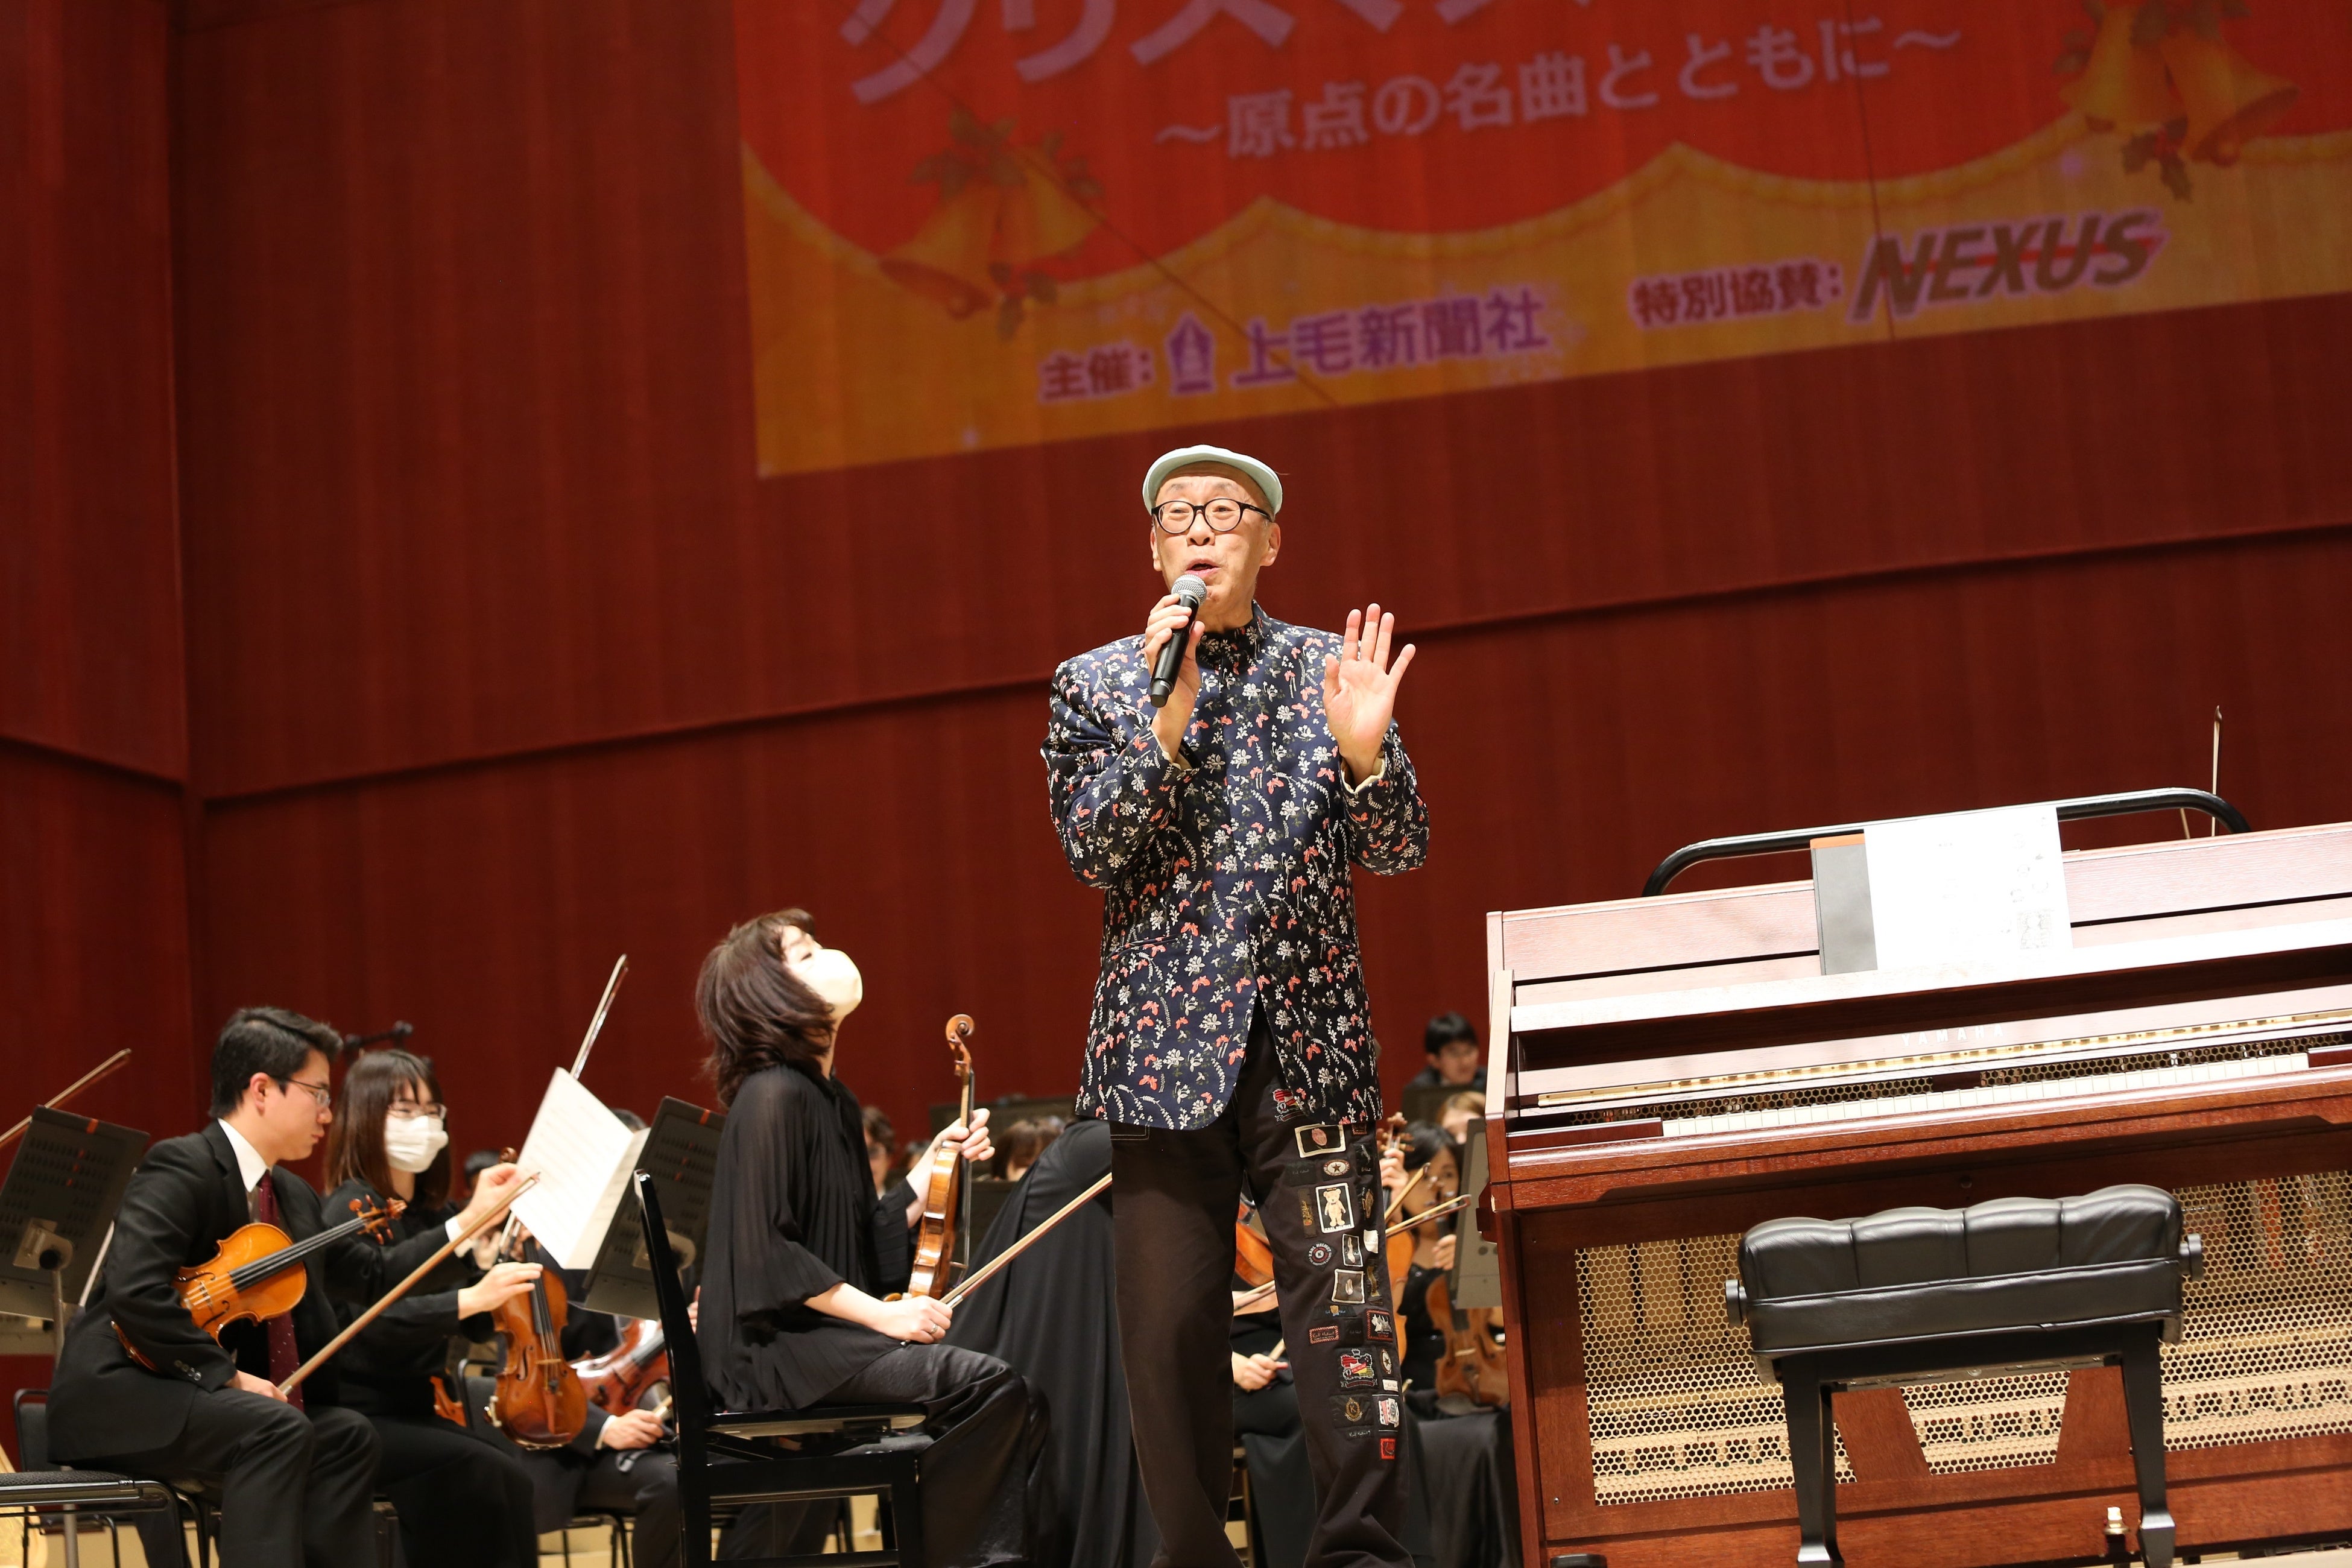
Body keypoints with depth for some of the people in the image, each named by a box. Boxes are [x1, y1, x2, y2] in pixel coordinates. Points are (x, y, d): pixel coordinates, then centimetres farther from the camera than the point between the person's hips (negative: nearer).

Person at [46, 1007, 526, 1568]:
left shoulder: (292, 1197, 13)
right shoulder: (182, 1166, -16)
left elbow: (375, 1275, 19)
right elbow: (136, 1291, -29)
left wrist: (471, 1220, 15)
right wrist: (225, 1375, -25)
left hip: (192, 1397, 9)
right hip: (113, 1400, -9)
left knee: (347, 1434, -4)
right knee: (277, 1428, -28)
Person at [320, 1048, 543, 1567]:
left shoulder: (438, 1213, 12)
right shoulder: (353, 1209, -8)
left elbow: (478, 1327, 10)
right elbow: (376, 1320, -25)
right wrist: (471, 1297, -37)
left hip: (419, 1409, 6)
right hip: (361, 1418, -6)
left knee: (509, 1481, -21)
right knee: (486, 1475, -28)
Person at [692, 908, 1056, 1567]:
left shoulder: (835, 1101, 16)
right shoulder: (772, 1096, -13)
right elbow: (766, 1251, -19)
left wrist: (936, 1166, 8)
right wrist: (881, 1314, -20)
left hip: (828, 1336, 9)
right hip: (775, 1348, -9)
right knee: (988, 1385, -22)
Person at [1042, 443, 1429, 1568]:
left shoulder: (1329, 669, 9)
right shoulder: (1096, 684, 8)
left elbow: (1396, 852, 4)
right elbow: (1092, 852, -3)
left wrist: (1363, 750, -16)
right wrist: (1166, 728, -16)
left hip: (1308, 1041, 0)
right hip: (1165, 1048, 0)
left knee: (1342, 1306, -8)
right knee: (1170, 1328, 1)